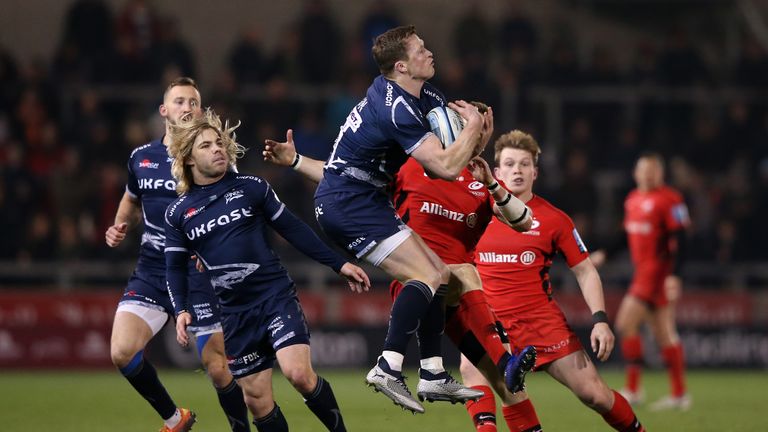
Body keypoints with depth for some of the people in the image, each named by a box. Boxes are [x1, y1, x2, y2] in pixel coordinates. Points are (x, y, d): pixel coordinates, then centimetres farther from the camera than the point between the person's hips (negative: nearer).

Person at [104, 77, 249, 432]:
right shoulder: (141, 157, 8)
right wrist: (120, 229, 9)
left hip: (197, 274, -3)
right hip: (151, 270, 3)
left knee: (217, 368, -4)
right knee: (122, 352, -14)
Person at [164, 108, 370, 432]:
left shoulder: (251, 188, 1)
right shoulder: (178, 214, 4)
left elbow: (293, 229, 7)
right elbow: (175, 268, 10)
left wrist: (338, 264, 5)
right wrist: (182, 311, -6)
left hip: (276, 296, -2)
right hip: (235, 313, 2)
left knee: (299, 373, -21)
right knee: (256, 399, 2)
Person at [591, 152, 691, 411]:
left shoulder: (669, 200, -12)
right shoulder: (633, 200, 13)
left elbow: (679, 241, -16)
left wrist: (674, 275, -23)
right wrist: (604, 254, 16)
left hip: (659, 271, -8)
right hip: (643, 270, 8)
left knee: (626, 323, -13)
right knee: (664, 334, 9)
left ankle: (632, 389, -8)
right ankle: (679, 394, 13)